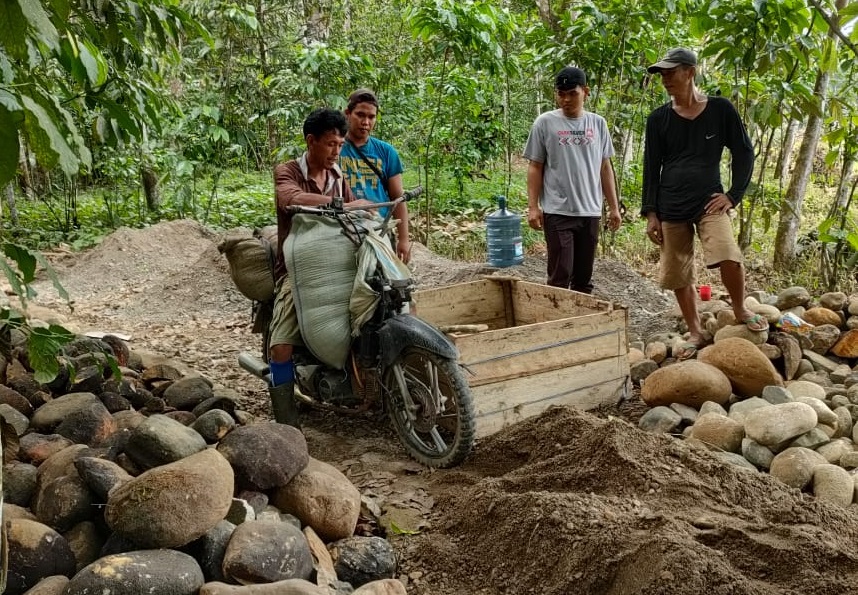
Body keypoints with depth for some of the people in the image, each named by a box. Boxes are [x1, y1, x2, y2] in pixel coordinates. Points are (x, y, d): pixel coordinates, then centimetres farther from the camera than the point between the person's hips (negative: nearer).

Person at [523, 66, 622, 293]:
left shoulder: (597, 123, 9)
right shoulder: (545, 123, 0)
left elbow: (605, 168, 13)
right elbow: (535, 167, 1)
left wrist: (614, 207, 11)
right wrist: (533, 206, -6)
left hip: (590, 212, 3)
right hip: (557, 212, -3)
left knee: (584, 278, 10)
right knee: (560, 277, -5)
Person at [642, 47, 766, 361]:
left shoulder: (720, 109, -1)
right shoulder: (658, 119, 3)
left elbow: (744, 153, 5)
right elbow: (651, 169, 5)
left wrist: (733, 194, -4)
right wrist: (650, 213, 1)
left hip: (708, 202, -2)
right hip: (670, 208, 2)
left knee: (729, 258, -23)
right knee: (678, 276, 4)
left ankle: (740, 311, 5)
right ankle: (695, 333, 21)